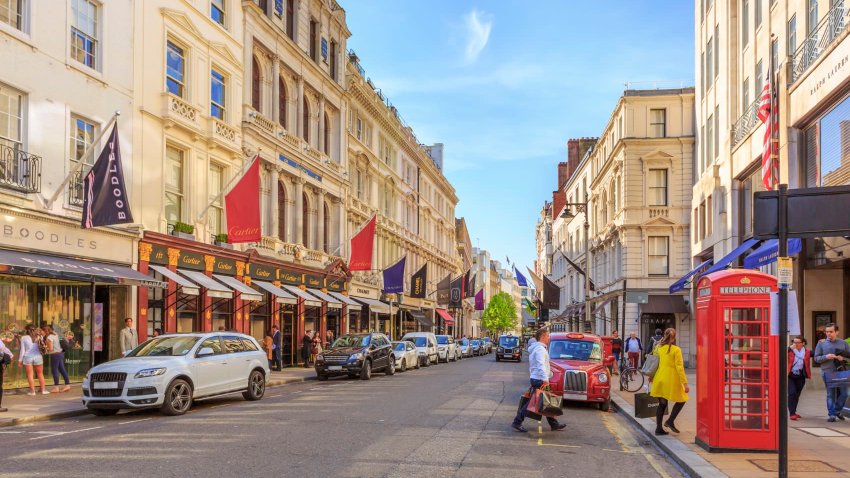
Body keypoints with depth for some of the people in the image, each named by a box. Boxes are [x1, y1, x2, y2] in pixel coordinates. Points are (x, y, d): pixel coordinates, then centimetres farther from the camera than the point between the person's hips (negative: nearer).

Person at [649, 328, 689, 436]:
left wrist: (651, 376, 24)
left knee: (662, 404, 13)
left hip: (659, 380, 5)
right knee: (681, 400, 14)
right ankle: (670, 421, 1)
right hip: (671, 381, -5)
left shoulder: (659, 348, 4)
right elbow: (679, 367, -13)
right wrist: (685, 383, -11)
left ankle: (658, 428, 11)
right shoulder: (676, 350, -10)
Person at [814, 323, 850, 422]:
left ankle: (837, 410, 25)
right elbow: (816, 358, 2)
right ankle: (832, 414, 8)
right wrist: (826, 357, -16)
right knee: (830, 394, 1)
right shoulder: (821, 343, 3)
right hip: (827, 372, -2)